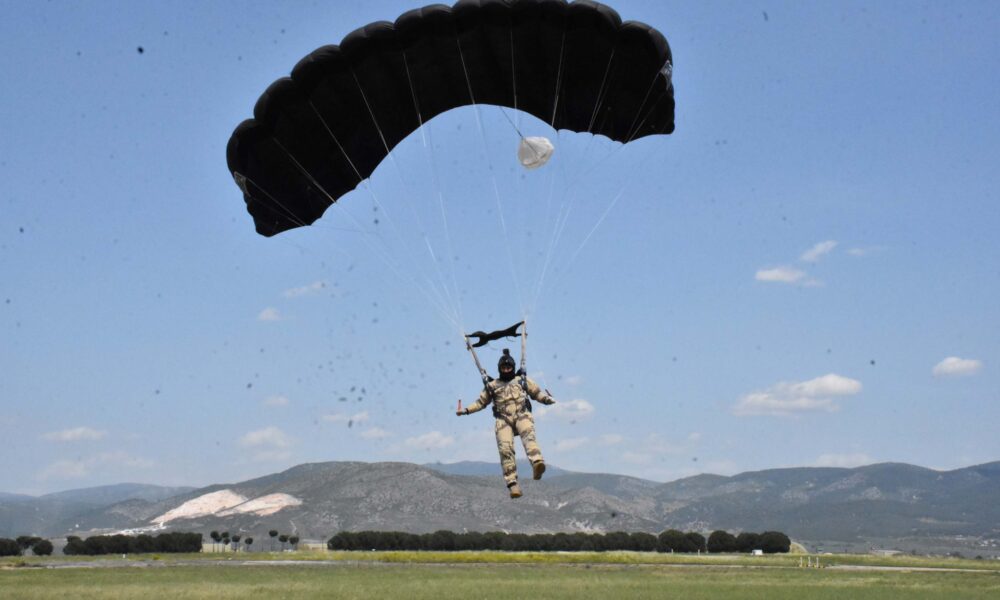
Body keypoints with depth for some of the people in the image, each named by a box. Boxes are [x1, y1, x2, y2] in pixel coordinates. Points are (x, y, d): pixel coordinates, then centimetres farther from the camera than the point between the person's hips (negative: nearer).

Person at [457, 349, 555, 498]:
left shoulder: (522, 381, 22)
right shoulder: (492, 386, 24)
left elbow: (537, 393, 21)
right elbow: (481, 402, 31)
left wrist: (547, 399, 0)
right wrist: (466, 410, 18)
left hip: (522, 415, -1)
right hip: (503, 419, 1)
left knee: (528, 434, -34)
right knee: (505, 448, -20)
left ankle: (537, 463, -58)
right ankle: (512, 484, -25)